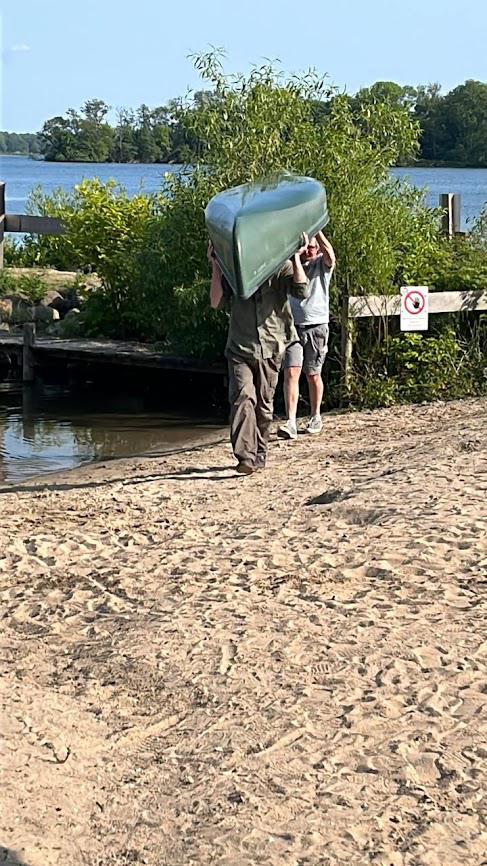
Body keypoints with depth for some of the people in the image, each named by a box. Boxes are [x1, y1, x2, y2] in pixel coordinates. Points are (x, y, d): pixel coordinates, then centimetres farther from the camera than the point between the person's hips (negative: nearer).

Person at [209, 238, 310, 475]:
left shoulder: (281, 267, 5)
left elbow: (302, 292, -12)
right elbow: (216, 302, -2)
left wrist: (296, 258, -12)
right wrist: (215, 266, -5)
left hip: (271, 348, 1)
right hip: (240, 348, 0)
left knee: (264, 404, 8)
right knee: (243, 396, -19)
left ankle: (260, 454, 24)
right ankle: (246, 457, -24)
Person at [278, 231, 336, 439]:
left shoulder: (322, 265, 4)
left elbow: (330, 255, -17)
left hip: (317, 326, -1)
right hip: (292, 326, 1)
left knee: (313, 375, 9)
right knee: (291, 372, -13)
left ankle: (315, 416, 26)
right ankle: (291, 422, -20)